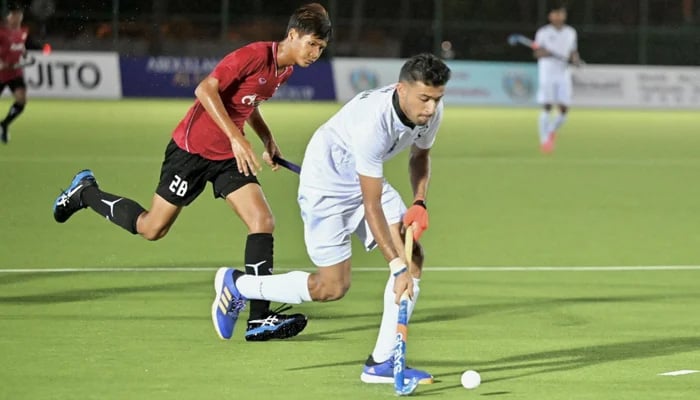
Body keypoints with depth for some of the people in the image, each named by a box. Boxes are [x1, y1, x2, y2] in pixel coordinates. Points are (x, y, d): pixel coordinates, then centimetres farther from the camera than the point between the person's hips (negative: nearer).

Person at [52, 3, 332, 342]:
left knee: (263, 221, -10)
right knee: (152, 228, 5)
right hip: (193, 146, -8)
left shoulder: (285, 69, 5)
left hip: (230, 155, 8)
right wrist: (236, 137, -34)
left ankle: (259, 319, -11)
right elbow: (205, 89, -29)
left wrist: (267, 139, 9)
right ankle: (85, 192, 30)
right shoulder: (254, 55, -23)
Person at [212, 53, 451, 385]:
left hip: (368, 179, 8)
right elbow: (372, 207, -34)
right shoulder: (373, 122, -38)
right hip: (326, 184, -8)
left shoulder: (430, 112, -14)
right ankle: (236, 285, 16)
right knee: (333, 287, -5)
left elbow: (420, 156, 12)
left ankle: (382, 363, -7)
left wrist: (419, 203, -5)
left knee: (413, 256, -11)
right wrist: (397, 267, -34)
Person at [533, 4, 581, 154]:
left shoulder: (570, 32, 12)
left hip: (563, 73, 3)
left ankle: (551, 132, 22)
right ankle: (544, 140, -4)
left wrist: (575, 59, -4)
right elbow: (537, 53, 1)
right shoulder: (543, 32, 1)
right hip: (547, 73, -3)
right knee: (547, 107, -11)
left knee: (564, 109, -4)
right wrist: (543, 52, -21)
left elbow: (573, 52, 18)